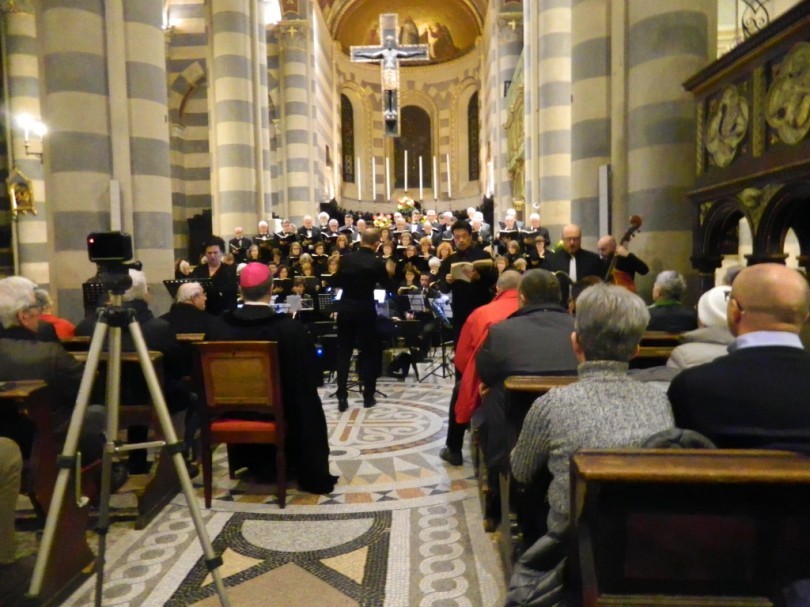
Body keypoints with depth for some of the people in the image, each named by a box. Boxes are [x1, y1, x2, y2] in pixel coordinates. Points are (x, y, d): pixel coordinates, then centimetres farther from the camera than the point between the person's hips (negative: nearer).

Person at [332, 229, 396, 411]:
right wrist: (389, 273, 18)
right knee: (369, 353, 11)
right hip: (366, 311, -2)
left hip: (345, 309, 3)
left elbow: (335, 283, 5)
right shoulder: (377, 263, -8)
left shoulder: (346, 258, 0)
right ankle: (368, 396, 14)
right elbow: (388, 287, 2)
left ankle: (342, 398, 5)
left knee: (343, 353, 8)